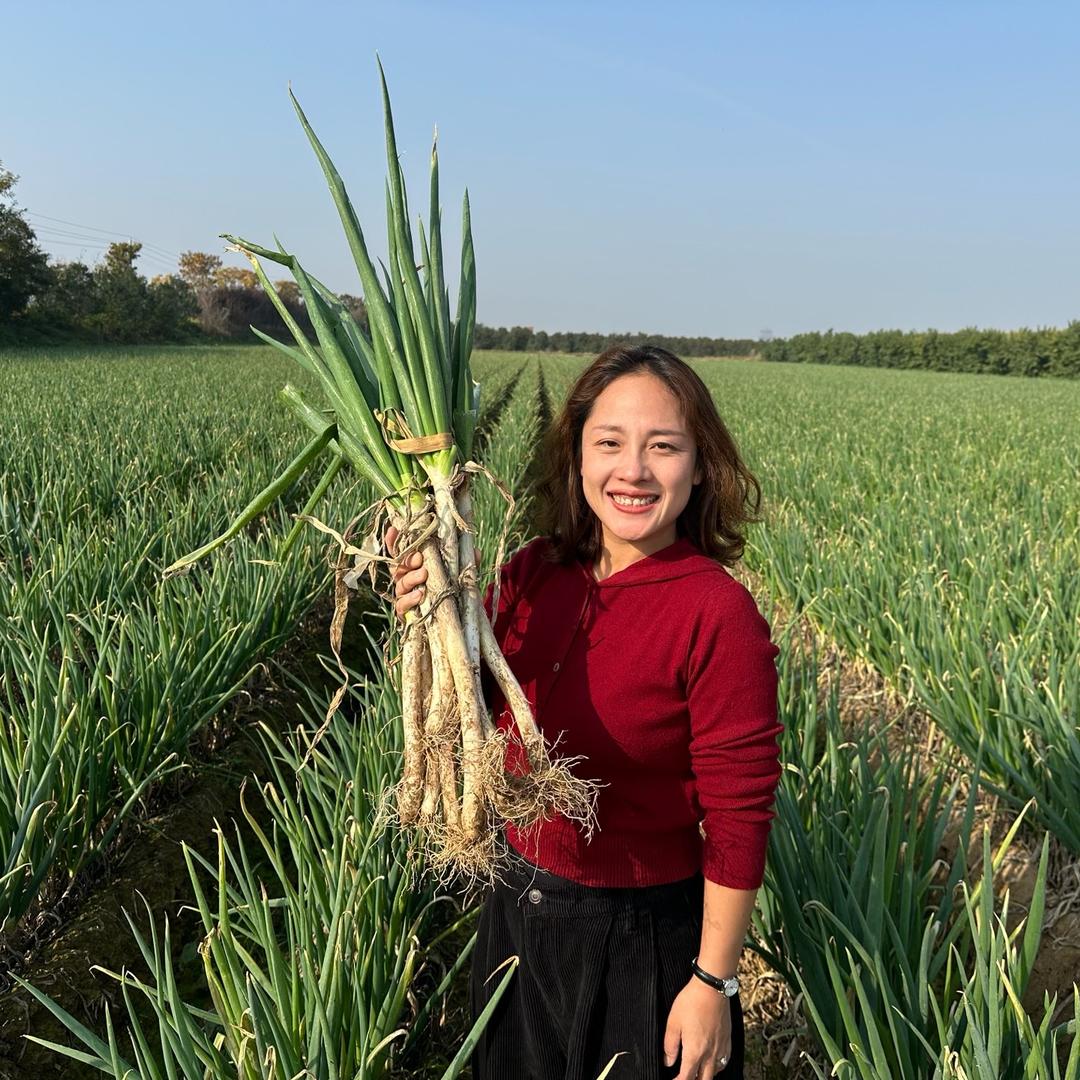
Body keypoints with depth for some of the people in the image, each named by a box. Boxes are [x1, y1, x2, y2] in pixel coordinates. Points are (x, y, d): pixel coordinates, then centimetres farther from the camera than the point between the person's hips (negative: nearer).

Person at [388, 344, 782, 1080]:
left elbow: (738, 820, -18)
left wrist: (715, 984, -12)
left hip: (643, 936, -5)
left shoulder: (720, 616, -24)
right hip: (518, 913, 6)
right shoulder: (534, 573, -9)